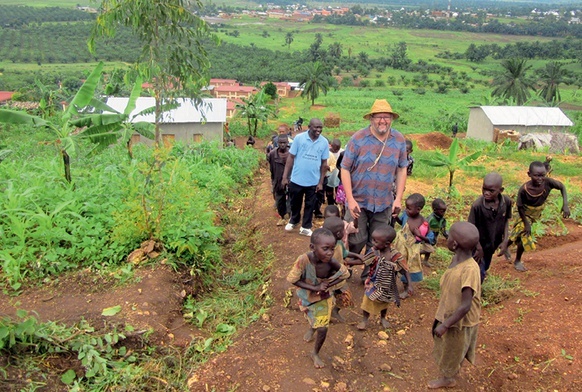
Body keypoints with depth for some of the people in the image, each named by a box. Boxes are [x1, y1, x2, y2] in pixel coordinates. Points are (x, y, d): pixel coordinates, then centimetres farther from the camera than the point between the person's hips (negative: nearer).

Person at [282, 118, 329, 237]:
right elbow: (291, 157, -5)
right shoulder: (299, 138, -9)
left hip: (313, 181, 1)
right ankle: (293, 221, 41)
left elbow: (324, 163, 3)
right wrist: (285, 176, -7)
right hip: (296, 179, -1)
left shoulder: (324, 142, -4)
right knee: (295, 203, 16)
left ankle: (305, 227, 27)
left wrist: (321, 182, 3)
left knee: (310, 205, 13)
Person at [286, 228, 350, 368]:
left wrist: (327, 285, -24)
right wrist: (315, 287, -30)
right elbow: (292, 279, -26)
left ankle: (315, 353, 33)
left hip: (324, 297, 0)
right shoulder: (304, 260, -37)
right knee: (312, 318, 27)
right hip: (307, 296, 0)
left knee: (322, 329, 3)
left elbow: (345, 274, -12)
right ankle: (312, 327, 65)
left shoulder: (331, 262, -31)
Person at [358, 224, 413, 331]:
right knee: (368, 301, 12)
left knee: (384, 302, 25)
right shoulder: (374, 252, -22)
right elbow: (363, 261, -9)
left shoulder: (395, 256, -29)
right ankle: (364, 320, 34)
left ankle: (383, 318, 52)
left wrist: (409, 285, -17)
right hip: (373, 284, 0)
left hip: (386, 286, 0)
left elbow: (405, 271, -17)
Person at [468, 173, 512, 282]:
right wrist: (479, 248, -15)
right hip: (479, 245, -5)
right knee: (479, 274, 1)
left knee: (485, 268, 27)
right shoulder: (477, 205, -29)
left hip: (493, 244, 5)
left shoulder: (507, 201, -16)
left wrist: (505, 241, -5)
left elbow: (506, 220, 0)